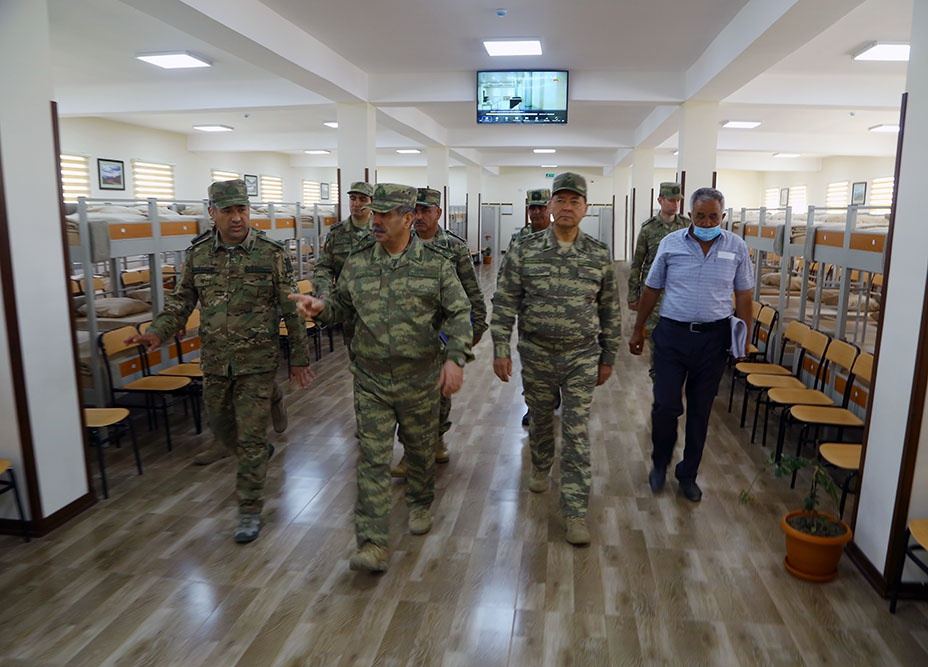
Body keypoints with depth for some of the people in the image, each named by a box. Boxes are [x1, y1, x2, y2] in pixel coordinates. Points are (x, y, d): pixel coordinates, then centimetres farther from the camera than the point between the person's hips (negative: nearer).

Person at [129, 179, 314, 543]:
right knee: (220, 425, 20)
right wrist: (158, 332, -9)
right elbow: (181, 301, 9)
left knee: (250, 437, 0)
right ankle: (260, 454, 50)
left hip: (257, 362, -4)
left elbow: (291, 309, -6)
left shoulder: (272, 253, -9)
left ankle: (250, 510, 14)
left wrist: (299, 357, -4)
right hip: (214, 361, 4)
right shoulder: (197, 253, 1)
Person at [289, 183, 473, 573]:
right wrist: (320, 308, -10)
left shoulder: (436, 264, -6)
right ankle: (373, 545, 5)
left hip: (420, 380, -1)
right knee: (372, 458, -1)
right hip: (370, 380, 1)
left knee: (420, 450, 17)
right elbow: (343, 308, 12)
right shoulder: (357, 264, 2)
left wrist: (455, 357, -17)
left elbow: (459, 314, -5)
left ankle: (420, 504, 45)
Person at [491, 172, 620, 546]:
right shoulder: (525, 252, -5)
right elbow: (505, 303, -3)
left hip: (582, 359, 0)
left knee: (577, 434, 0)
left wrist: (608, 358, 6)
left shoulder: (600, 256, -2)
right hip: (536, 354, 1)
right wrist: (500, 350, -7)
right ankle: (540, 469, 48)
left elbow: (609, 310, 5)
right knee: (540, 419, 18)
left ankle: (575, 511, 10)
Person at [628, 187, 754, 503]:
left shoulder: (736, 247, 2)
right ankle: (660, 463, 26)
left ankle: (688, 474, 27)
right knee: (665, 405, -2)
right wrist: (638, 331, 8)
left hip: (714, 338, 1)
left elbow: (744, 295, 8)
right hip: (672, 335, -1)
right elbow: (651, 289, 6)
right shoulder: (671, 243, -1)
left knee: (700, 409, 11)